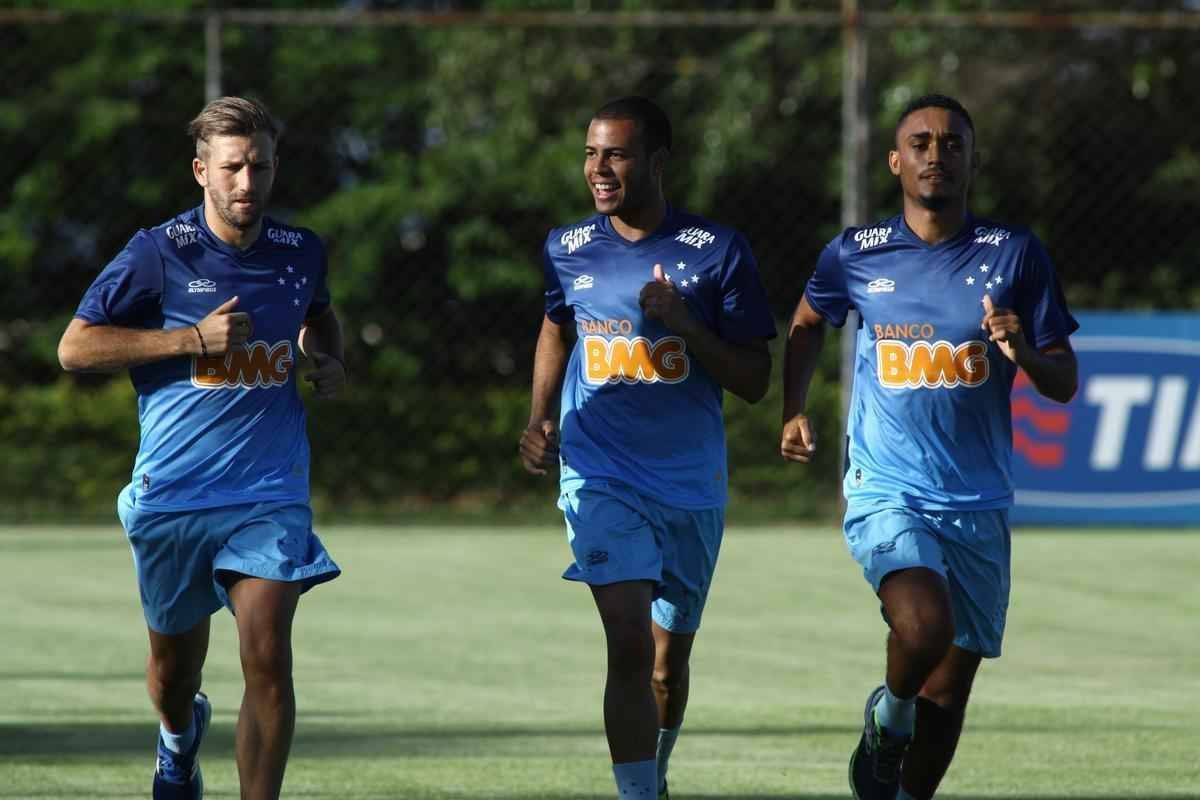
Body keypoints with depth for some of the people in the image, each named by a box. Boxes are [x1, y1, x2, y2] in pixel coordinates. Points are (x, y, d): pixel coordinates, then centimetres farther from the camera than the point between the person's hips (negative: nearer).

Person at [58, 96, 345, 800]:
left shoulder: (302, 252, 4)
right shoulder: (161, 252, -8)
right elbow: (75, 346, -9)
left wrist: (330, 361, 3)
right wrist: (194, 339, -16)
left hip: (271, 491, 1)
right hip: (172, 495, -1)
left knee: (267, 657, -17)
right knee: (175, 659, 17)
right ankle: (180, 736, 52)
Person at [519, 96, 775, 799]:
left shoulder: (720, 253, -5)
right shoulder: (567, 250, 2)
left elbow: (755, 381, -4)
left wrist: (687, 326, -19)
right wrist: (541, 419, 9)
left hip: (692, 485, 1)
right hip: (602, 477, -1)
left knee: (669, 662, 12)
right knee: (630, 643, -19)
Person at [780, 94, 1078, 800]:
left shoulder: (1016, 255, 0)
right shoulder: (856, 255, 1)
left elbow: (1065, 385, 2)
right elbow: (807, 325, 22)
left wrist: (1022, 351, -19)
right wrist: (795, 411, 8)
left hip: (979, 505, 2)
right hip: (886, 495, -2)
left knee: (948, 692, 8)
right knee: (924, 627, -29)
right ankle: (887, 718, 2)